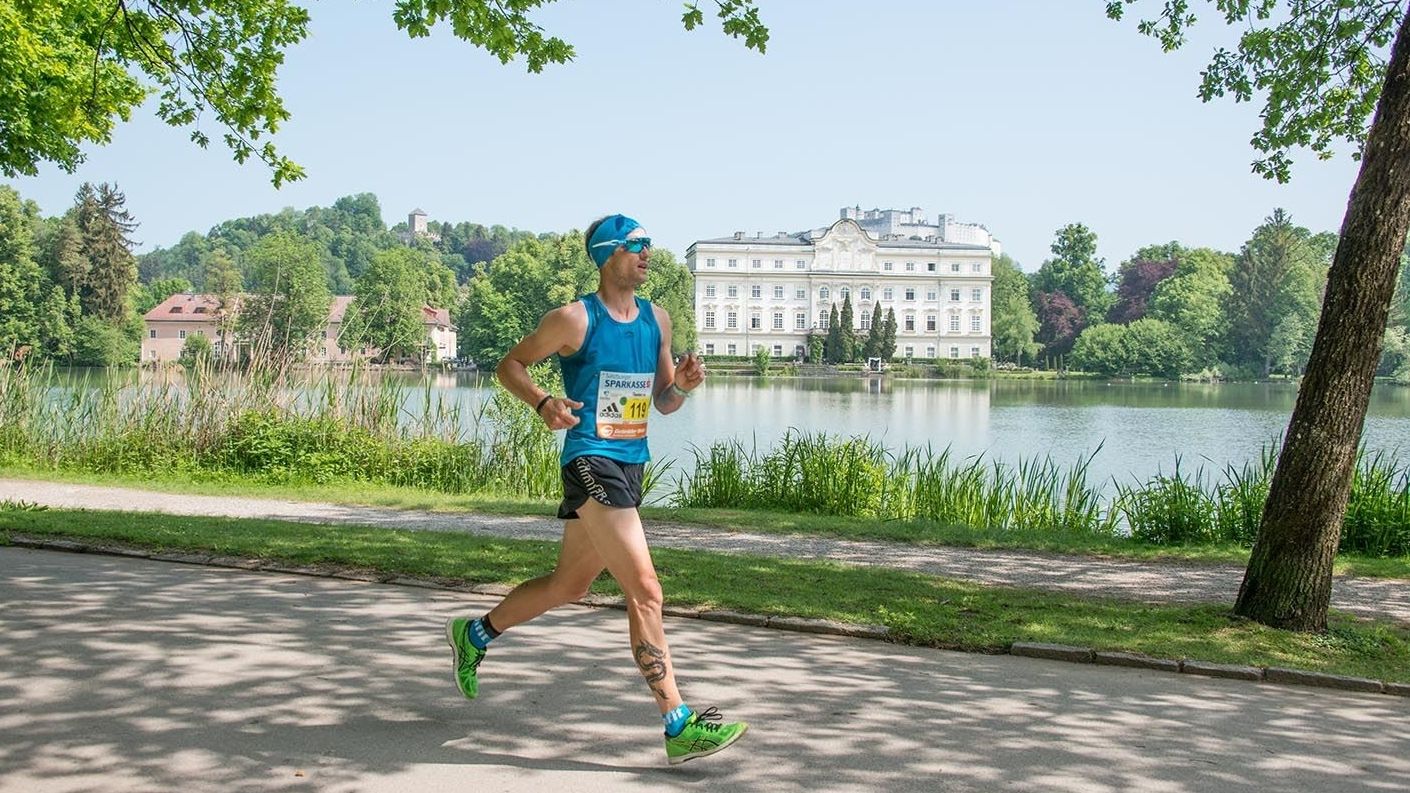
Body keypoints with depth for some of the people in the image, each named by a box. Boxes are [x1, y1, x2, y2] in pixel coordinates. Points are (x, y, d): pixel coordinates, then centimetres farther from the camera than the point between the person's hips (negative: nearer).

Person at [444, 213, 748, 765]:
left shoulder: (657, 320, 12)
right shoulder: (574, 319, -7)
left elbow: (663, 404, 18)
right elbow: (510, 365, 2)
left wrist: (682, 385, -4)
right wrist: (543, 403, -16)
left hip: (631, 465, 9)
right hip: (591, 463, -8)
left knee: (568, 586, 21)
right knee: (645, 590, -14)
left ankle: (474, 635, 43)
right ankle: (679, 727, -11)